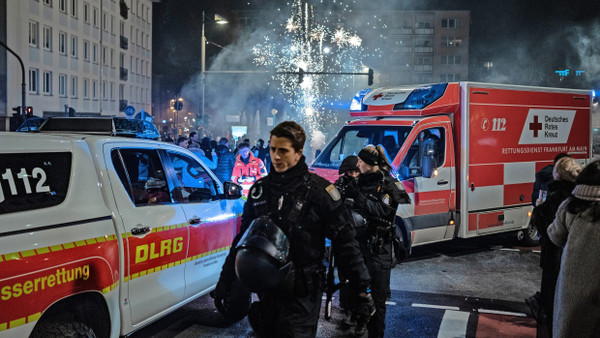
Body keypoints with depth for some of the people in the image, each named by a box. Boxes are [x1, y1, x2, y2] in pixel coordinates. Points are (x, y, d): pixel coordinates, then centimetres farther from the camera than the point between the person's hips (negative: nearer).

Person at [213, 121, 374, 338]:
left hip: (302, 295, -5)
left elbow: (345, 242, -9)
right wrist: (225, 281, 16)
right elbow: (243, 238, 15)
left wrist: (362, 289, -11)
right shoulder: (259, 189, 6)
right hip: (266, 291, 5)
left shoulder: (319, 189, -9)